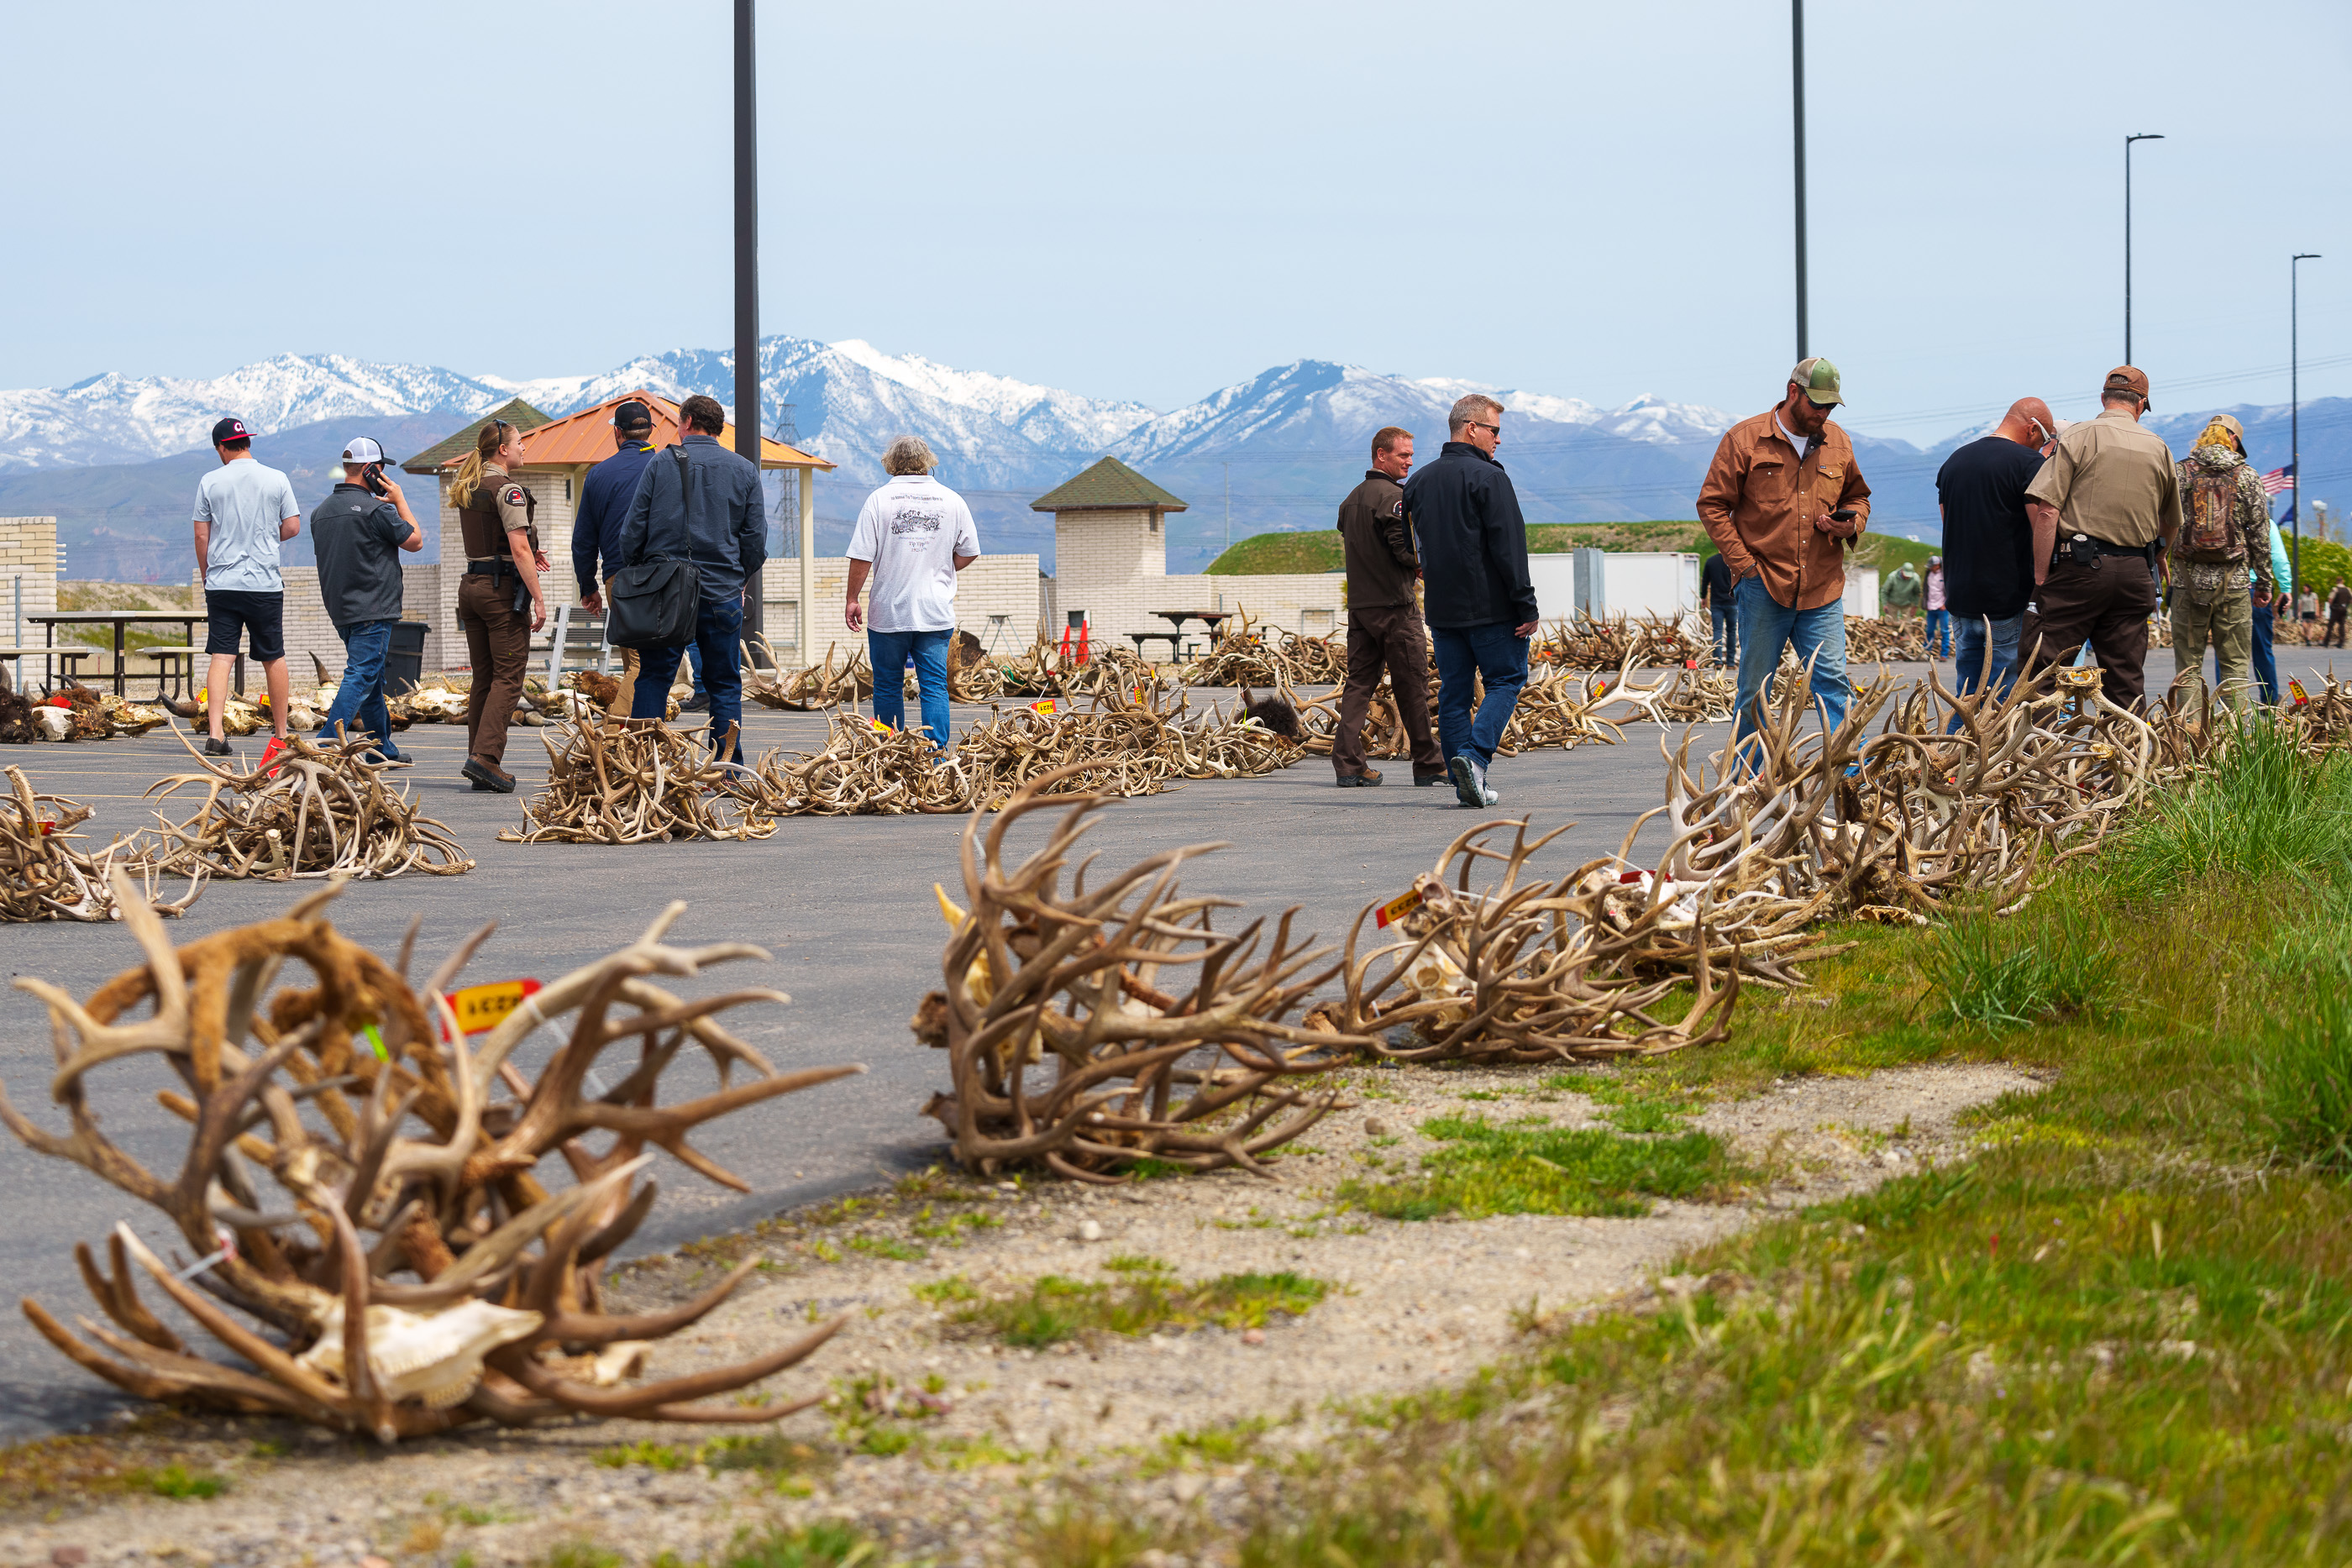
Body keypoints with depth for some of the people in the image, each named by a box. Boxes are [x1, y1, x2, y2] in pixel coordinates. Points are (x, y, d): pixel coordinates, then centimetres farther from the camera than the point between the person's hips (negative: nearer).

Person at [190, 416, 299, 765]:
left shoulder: (210, 483, 0)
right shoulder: (277, 480, 1)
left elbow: (201, 536, 2)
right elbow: (292, 527, 4)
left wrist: (206, 576, 14)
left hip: (221, 583, 0)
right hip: (264, 582, 0)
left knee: (221, 657, -1)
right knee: (273, 658, 10)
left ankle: (215, 733, -15)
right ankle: (280, 734, 18)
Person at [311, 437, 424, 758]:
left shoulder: (322, 511, 10)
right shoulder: (376, 510, -15)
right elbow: (415, 541, -3)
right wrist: (400, 501, 4)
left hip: (340, 610, 8)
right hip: (372, 610, -8)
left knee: (373, 678, 18)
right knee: (361, 677, -11)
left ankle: (383, 750, 25)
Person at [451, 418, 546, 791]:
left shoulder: (466, 489, 14)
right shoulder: (508, 489, -13)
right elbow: (519, 548, -19)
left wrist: (527, 554, 18)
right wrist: (539, 598, -17)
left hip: (471, 585, 8)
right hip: (503, 588, -8)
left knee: (483, 677, 11)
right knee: (508, 677, -6)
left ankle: (478, 760, 10)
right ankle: (486, 757, -16)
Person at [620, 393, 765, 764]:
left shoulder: (661, 463, 0)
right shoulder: (745, 470, 5)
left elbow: (633, 528, 0)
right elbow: (755, 538, 5)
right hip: (722, 592, 1)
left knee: (653, 677, 6)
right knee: (725, 683, 7)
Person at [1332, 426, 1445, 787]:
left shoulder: (1351, 499, 14)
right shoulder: (1393, 496, -13)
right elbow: (1404, 548, -20)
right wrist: (1423, 566, 1)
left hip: (1359, 605, 8)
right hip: (1394, 604, -8)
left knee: (1359, 682, 6)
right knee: (1411, 686, 0)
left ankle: (1348, 764, -1)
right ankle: (1428, 765, 6)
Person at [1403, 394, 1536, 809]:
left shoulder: (1418, 482, 11)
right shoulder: (1488, 478, -11)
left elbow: (1415, 547, 16)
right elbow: (1509, 547, -15)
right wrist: (1526, 606, -13)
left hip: (1441, 606, 6)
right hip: (1490, 605, -6)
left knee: (1453, 691, 9)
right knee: (1506, 680, 5)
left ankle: (1465, 783, 6)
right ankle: (1474, 755, -14)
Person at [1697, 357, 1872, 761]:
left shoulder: (1838, 443, 12)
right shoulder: (1744, 440, -2)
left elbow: (1858, 496, 26)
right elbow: (1712, 505, -1)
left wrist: (1851, 524, 2)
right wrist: (1744, 562, -8)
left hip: (1822, 590, 3)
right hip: (1763, 586, -3)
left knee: (1832, 680, -7)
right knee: (1755, 687, 4)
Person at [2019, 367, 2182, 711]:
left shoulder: (2079, 436, -1)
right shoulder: (2159, 449, 13)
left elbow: (2045, 511, -10)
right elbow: (2171, 526, 23)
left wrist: (2041, 579, -8)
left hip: (2080, 566, -4)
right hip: (2136, 573, 4)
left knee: (2041, 669, -5)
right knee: (2128, 682, 7)